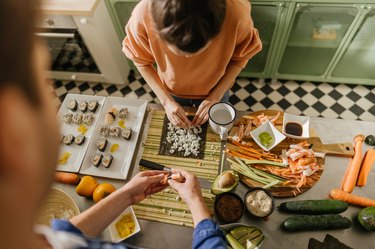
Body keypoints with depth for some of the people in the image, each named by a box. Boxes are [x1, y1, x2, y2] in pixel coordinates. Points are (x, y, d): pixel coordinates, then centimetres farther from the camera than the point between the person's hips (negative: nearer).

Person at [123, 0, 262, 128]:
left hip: (216, 91, 0)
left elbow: (241, 57, -15)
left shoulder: (236, 12, -36)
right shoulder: (143, 15, -35)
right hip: (172, 92, 1)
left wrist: (216, 96, -20)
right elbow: (141, 61, -14)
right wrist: (166, 100, -20)